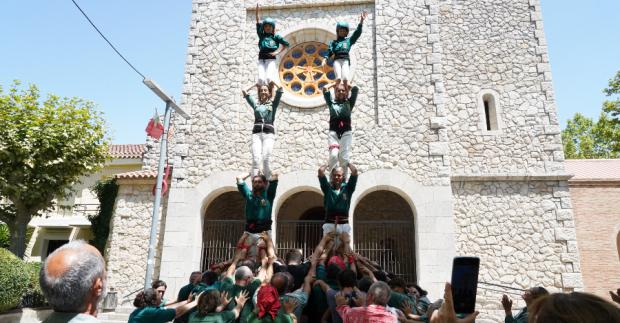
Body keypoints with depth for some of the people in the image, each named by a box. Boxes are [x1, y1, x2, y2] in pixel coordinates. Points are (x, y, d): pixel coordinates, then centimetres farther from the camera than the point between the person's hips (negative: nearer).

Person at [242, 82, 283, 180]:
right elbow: (244, 93, 20)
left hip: (269, 133, -1)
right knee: (256, 159, -15)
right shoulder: (256, 105, 21)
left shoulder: (273, 104, 17)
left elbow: (279, 91, 6)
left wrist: (273, 83, 22)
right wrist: (255, 85, 29)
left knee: (266, 159, -17)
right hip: (256, 133, 2)